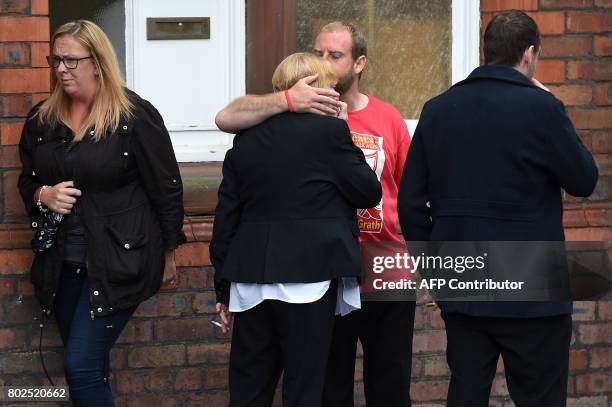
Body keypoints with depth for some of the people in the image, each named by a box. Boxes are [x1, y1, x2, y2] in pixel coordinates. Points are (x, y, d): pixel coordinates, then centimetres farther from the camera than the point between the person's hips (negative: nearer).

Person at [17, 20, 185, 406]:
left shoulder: (135, 115, -11)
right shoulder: (42, 120, 7)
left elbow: (166, 187, -5)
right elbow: (26, 183, 17)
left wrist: (168, 253, 0)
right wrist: (43, 196, -7)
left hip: (117, 263, -6)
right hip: (62, 264, 6)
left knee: (82, 366, -12)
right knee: (88, 370, 11)